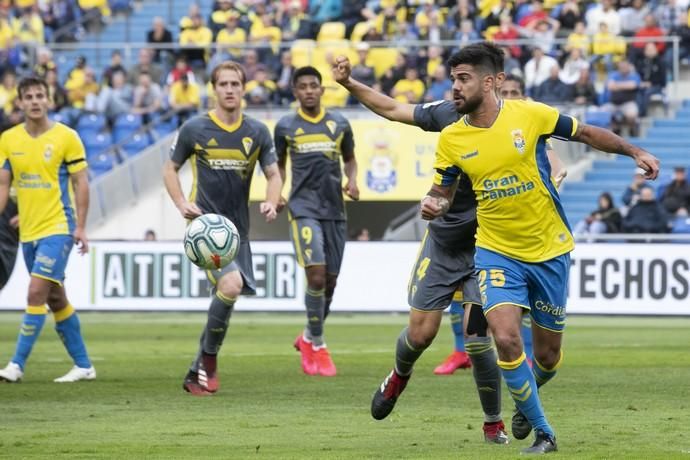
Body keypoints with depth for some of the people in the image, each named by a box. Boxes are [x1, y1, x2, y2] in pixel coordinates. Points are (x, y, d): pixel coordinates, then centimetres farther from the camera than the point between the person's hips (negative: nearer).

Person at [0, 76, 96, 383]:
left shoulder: (66, 137, -6)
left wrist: (80, 227, -9)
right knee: (56, 299, 11)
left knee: (36, 292, -15)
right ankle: (83, 366, 20)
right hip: (28, 230, 6)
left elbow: (81, 182, -4)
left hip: (58, 228, -6)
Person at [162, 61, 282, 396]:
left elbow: (273, 174, 10)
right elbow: (171, 169, 9)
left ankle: (197, 374, 22)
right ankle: (209, 359, -10)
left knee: (225, 301, 6)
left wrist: (271, 202, -12)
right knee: (231, 284, -26)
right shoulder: (195, 129, -2)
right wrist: (181, 204, -8)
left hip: (238, 230, 5)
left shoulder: (257, 132, 5)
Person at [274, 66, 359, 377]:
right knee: (316, 275, -18)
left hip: (335, 209, 3)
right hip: (304, 208, -3)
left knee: (330, 281, 6)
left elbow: (349, 158, 20)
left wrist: (352, 180, 1)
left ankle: (308, 339, 29)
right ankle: (318, 347, -5)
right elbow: (279, 164, 17)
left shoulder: (339, 124, 7)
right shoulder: (286, 127, 3)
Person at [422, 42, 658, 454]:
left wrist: (634, 151, -3)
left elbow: (587, 134, 3)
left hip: (549, 251, 0)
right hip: (497, 253, 0)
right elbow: (442, 194, 5)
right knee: (506, 340, -20)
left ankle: (526, 401, 44)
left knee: (548, 356, 8)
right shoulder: (451, 140, -6)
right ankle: (543, 432, -3)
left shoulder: (528, 114, -11)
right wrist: (432, 206, -18)